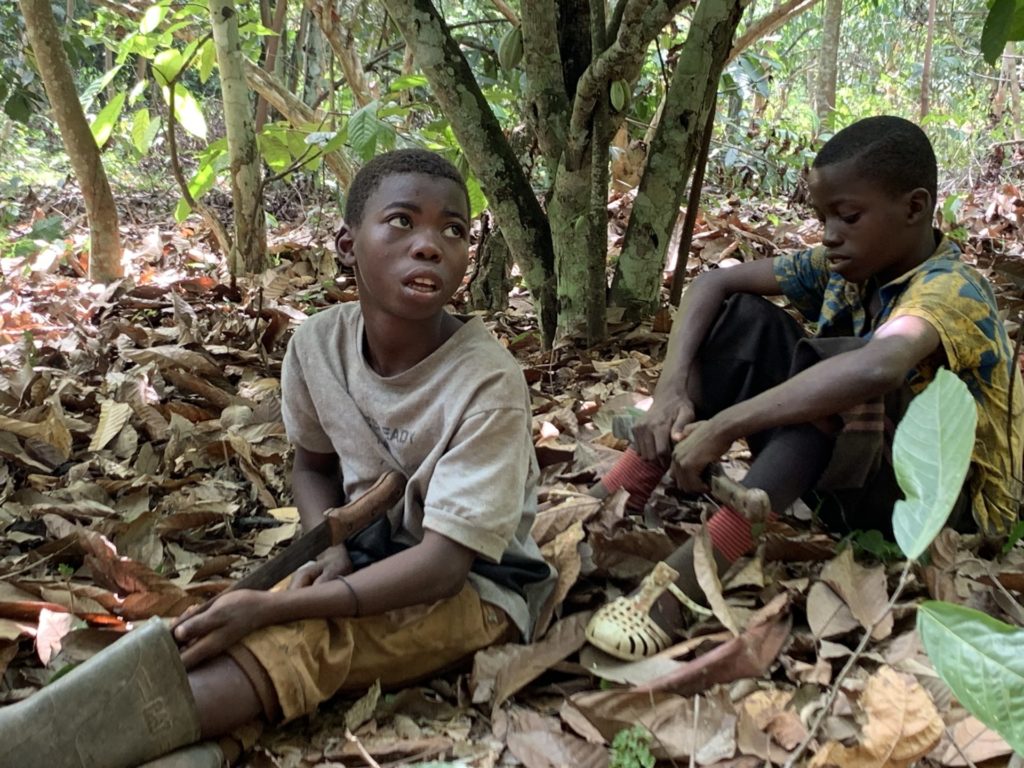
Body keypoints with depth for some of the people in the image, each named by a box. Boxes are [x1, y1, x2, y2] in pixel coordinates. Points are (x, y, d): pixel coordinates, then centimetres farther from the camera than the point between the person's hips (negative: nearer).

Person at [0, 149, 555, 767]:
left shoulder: (488, 384, -26)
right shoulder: (319, 344, -10)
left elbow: (442, 564, -27)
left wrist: (269, 608, -35)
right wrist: (330, 550, -14)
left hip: (477, 585, -6)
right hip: (373, 558, 6)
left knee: (305, 637, -30)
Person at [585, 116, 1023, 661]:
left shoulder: (951, 288, -23)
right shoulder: (846, 265, -1)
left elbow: (877, 368, -46)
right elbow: (714, 282, -5)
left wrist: (722, 427, -43)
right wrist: (672, 390, -22)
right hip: (856, 483, 7)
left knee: (832, 366, -34)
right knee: (742, 318, -9)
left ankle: (696, 565, -43)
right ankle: (611, 503, -19)